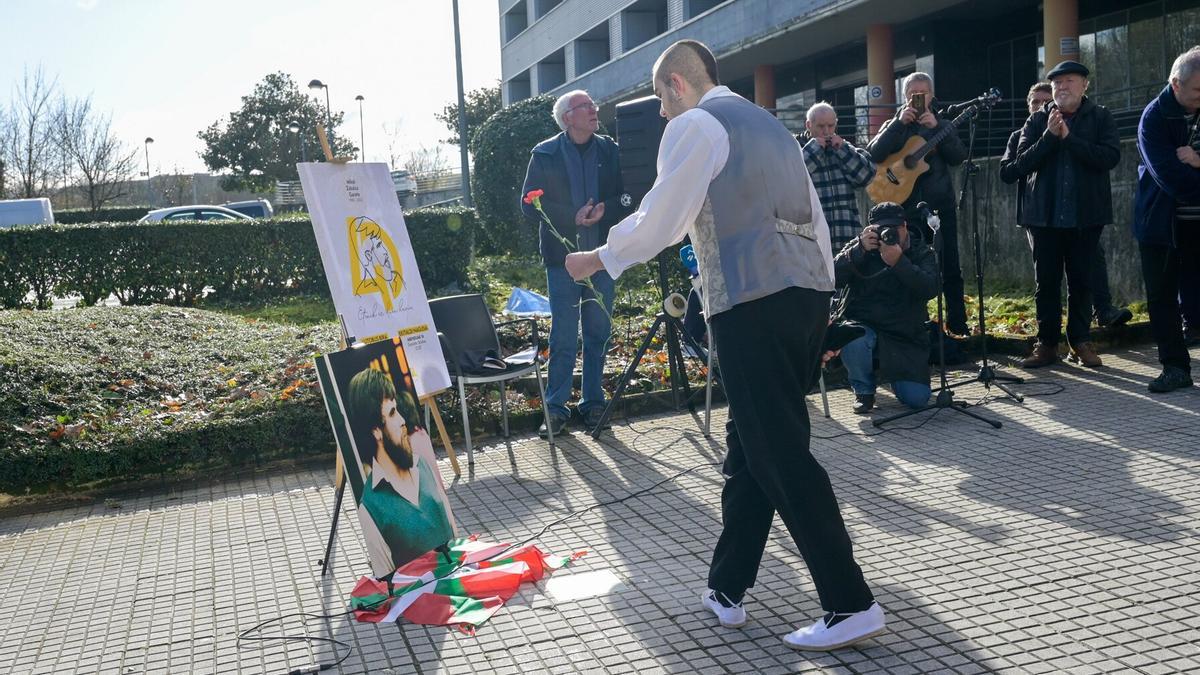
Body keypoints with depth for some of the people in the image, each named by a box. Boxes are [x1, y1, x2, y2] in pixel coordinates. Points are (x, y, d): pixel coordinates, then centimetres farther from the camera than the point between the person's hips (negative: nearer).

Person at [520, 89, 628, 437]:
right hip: (562, 255, -3)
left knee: (599, 333, 8)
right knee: (563, 336, -3)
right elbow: (530, 205, -5)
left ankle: (593, 403, 19)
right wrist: (573, 216, -15)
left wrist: (604, 210, -15)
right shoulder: (544, 155, 0)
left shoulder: (609, 151, 7)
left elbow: (626, 197, 6)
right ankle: (556, 408, 5)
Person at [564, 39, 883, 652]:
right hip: (807, 294, 9)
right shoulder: (769, 124, 24)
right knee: (749, 443, 14)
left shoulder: (694, 125, 0)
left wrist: (596, 259, 7)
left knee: (781, 455, -4)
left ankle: (851, 605, 0)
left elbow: (660, 220, -7)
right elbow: (815, 221, 22)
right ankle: (725, 590, 22)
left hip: (751, 305, -9)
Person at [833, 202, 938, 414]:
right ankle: (863, 391, -4)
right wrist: (861, 250, -26)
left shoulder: (922, 253, 2)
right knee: (854, 342, -38)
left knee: (917, 398, -12)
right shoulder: (860, 247, 3)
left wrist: (899, 262, -31)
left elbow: (930, 289, -19)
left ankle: (892, 373, 26)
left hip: (906, 335, 1)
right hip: (863, 325, -1)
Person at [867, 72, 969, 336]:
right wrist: (899, 122, -15)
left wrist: (936, 127, -14)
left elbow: (958, 157, -6)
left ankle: (957, 322, 9)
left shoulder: (943, 124, 11)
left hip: (941, 206, 0)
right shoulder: (895, 125, 10)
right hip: (907, 207, 0)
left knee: (950, 267, 1)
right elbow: (874, 153, -9)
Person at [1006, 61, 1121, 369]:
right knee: (1046, 280, 3)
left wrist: (1068, 137, -17)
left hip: (1085, 214, -1)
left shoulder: (1100, 117, 3)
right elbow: (1021, 164, -4)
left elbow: (1111, 156, -12)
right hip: (1044, 214, 1)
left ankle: (1080, 341, 15)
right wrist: (1050, 135, -15)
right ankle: (1047, 343, 10)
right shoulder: (1037, 120, 5)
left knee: (1081, 280, 5)